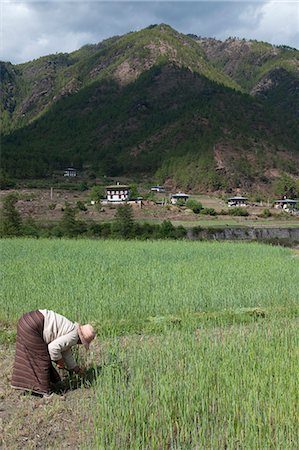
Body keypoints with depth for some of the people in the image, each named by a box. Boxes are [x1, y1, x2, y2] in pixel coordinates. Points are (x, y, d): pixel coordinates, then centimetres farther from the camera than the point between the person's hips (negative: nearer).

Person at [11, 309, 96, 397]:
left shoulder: (70, 329, 20)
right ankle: (43, 390, 17)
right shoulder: (73, 337, -7)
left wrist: (76, 369, 38)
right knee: (41, 360, 4)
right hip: (31, 327, -9)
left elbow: (65, 351, 30)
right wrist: (59, 360, 2)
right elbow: (53, 347, -17)